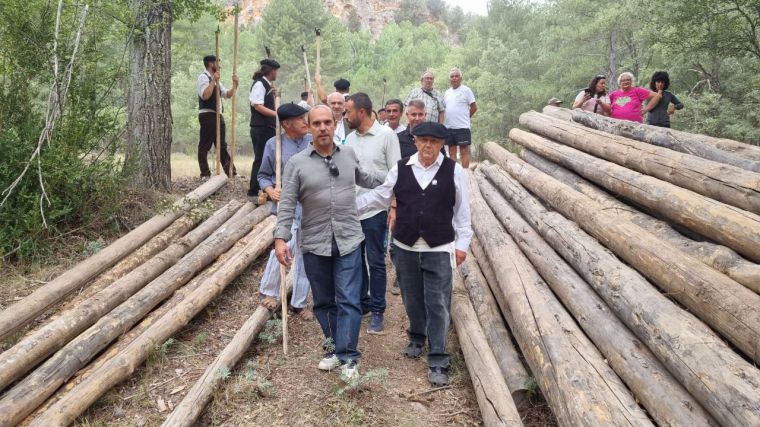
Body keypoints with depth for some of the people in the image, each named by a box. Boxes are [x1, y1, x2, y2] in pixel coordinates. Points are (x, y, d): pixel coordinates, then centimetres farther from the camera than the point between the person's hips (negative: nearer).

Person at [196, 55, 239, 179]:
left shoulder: (215, 79, 19)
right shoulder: (203, 77, -9)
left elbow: (228, 95, 22)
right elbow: (205, 95, -23)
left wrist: (235, 84, 8)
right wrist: (214, 81, -22)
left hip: (218, 115, 9)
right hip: (207, 115, -9)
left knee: (222, 145, 12)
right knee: (204, 146, -3)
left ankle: (230, 172, 16)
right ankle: (205, 174, 1)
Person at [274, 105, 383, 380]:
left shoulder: (349, 154, 5)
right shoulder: (297, 163, -3)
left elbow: (364, 179, 26)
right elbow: (287, 205, -5)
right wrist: (281, 238, -15)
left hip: (348, 241, 0)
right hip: (314, 244, 0)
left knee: (348, 301, -4)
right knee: (324, 302, 12)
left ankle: (347, 357, 1)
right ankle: (334, 347, 28)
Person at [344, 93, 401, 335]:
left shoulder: (386, 135, -8)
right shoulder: (350, 138, 8)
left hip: (375, 210, -6)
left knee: (375, 262, 3)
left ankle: (377, 312, 13)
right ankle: (362, 302, 30)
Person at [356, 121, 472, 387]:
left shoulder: (454, 171, -5)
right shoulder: (400, 169, 0)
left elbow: (462, 210, 0)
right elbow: (380, 197, 8)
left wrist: (462, 243, -1)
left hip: (439, 249, -2)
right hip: (405, 247, 3)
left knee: (438, 304, -2)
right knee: (412, 299, 17)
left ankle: (438, 361, 6)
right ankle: (417, 338, 44)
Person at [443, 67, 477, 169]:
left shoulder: (466, 90, -3)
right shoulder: (447, 92, 13)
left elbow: (474, 107, -2)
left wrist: (465, 118, 5)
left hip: (462, 127, -6)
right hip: (449, 127, 6)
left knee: (464, 152, -3)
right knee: (452, 152, 10)